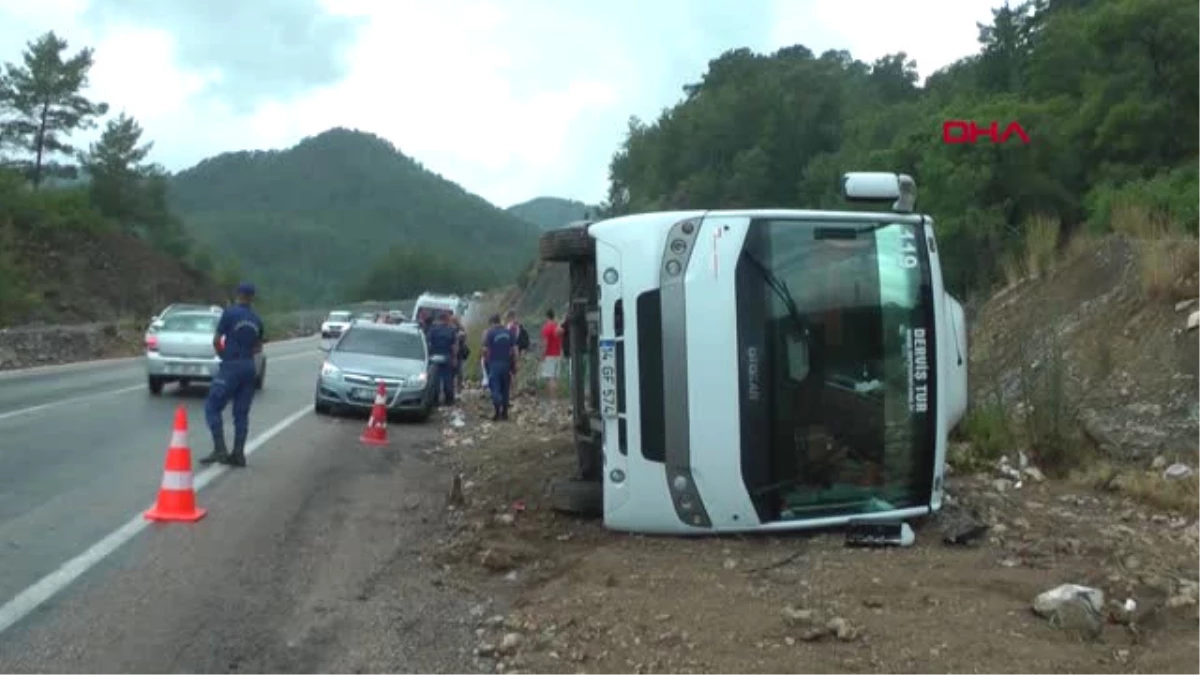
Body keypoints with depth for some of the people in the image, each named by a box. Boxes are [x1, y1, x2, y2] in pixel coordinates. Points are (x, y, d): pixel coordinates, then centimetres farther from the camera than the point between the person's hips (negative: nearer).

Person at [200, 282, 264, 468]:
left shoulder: (230, 312, -7)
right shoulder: (257, 320, 10)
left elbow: (216, 340, -7)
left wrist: (223, 354, 9)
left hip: (231, 367, -6)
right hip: (249, 368, 6)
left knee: (212, 407, 0)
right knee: (241, 413, 9)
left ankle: (220, 450, -9)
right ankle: (238, 454, 8)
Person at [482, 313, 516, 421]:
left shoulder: (490, 332, -7)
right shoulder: (508, 332, 6)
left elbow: (485, 350, -11)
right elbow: (513, 349, 5)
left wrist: (486, 360, 5)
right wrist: (513, 363, 11)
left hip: (494, 363, -4)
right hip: (506, 363, 4)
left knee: (495, 388, -2)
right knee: (505, 388, 11)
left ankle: (498, 413, -7)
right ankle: (505, 413, 13)